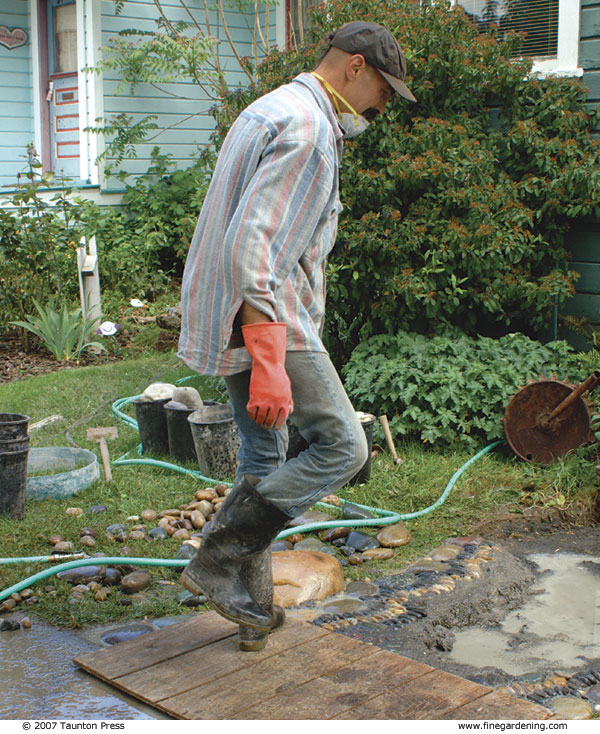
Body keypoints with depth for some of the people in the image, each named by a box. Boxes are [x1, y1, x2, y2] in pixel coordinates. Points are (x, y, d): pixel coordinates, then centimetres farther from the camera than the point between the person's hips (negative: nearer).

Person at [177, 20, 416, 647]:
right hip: (266, 317, -11)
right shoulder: (308, 126, -15)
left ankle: (245, 594, 25)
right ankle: (217, 561, -3)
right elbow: (252, 242, -27)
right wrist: (269, 363, -31)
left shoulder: (276, 111, 20)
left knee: (265, 456, 16)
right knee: (341, 446, -6)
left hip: (235, 315, 11)